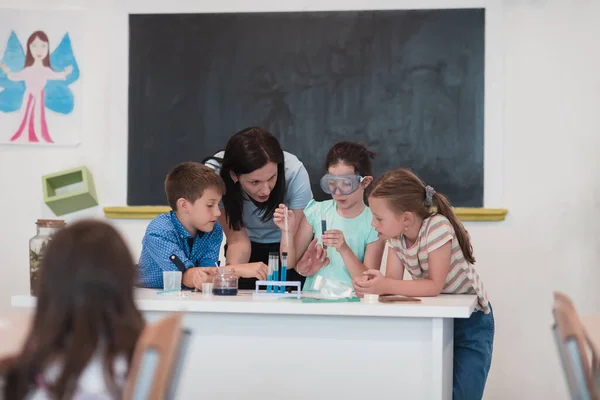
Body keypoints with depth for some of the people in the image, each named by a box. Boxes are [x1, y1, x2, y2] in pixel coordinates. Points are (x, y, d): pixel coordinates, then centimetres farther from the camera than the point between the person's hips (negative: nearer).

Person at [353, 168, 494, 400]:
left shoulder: (438, 227, -29)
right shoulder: (396, 235, -9)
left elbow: (435, 286, -30)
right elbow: (393, 281, -12)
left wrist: (385, 286, -36)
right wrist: (373, 283, -34)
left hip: (470, 321, -6)